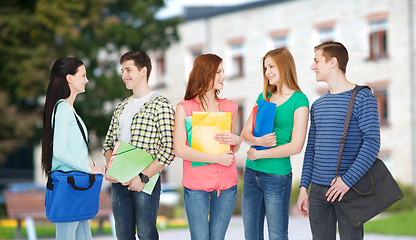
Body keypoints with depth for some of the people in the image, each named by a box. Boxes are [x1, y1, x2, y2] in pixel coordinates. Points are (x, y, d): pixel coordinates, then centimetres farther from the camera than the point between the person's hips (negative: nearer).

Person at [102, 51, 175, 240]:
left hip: (145, 183, -6)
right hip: (119, 182, 6)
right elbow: (109, 143, 20)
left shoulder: (160, 105, -7)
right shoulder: (121, 108, 16)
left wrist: (143, 178, -18)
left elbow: (169, 150, -14)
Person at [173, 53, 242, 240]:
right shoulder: (184, 108, -3)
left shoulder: (230, 107, 10)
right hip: (196, 185, -3)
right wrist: (216, 158, -13)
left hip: (226, 185, 4)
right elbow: (179, 150, -11)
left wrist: (236, 140, -4)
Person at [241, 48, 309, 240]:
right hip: (251, 173, 6)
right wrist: (258, 141, -14)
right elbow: (245, 133, 10)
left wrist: (258, 154, -9)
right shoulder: (263, 97, 12)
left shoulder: (299, 100, -6)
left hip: (276, 175, -6)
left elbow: (296, 146, -13)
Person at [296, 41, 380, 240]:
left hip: (349, 189, -5)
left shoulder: (362, 97, -4)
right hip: (318, 190, 5)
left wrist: (348, 180, -20)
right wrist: (303, 187, 9)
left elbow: (372, 142, -13)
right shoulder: (317, 105, 16)